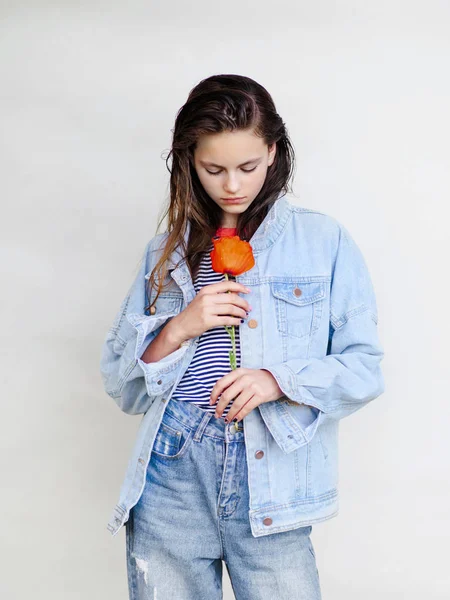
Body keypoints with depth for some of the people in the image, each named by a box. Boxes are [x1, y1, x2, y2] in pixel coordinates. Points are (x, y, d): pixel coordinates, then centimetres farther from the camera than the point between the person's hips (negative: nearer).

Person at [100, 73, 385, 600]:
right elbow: (121, 386, 9)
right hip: (171, 476, 2)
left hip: (271, 482, -1)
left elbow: (364, 368, 1)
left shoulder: (324, 241, 3)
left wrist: (280, 380, -16)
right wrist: (178, 329, -8)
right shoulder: (166, 253, 10)